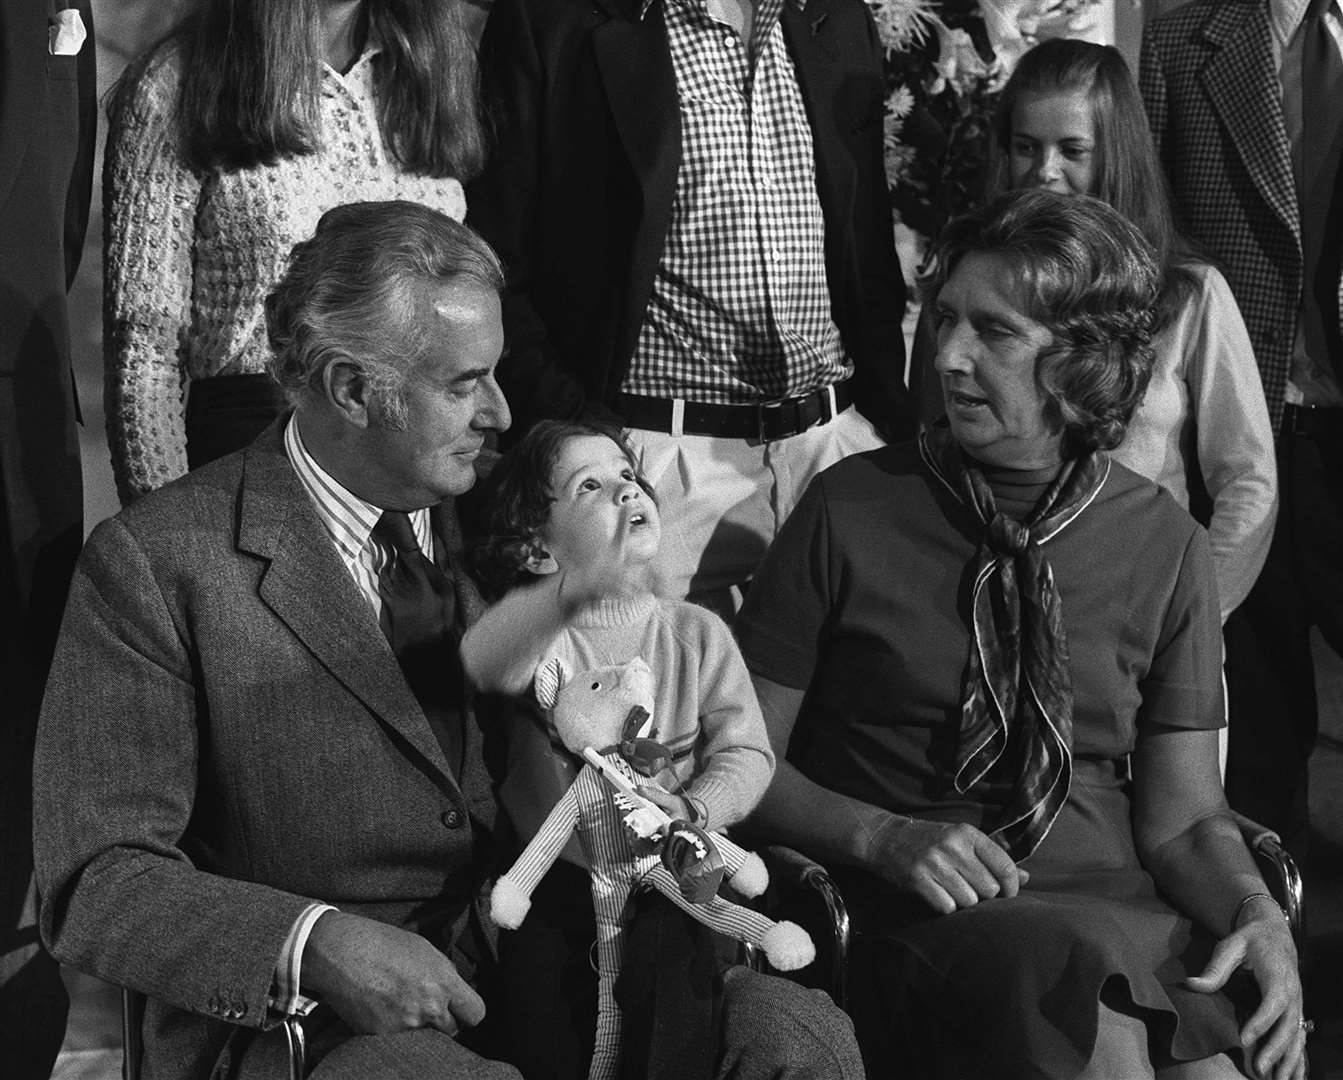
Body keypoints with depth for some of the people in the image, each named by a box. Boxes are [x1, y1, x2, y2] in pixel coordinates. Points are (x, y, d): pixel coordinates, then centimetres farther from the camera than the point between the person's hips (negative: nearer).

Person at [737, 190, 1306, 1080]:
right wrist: (885, 837, -11)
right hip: (926, 911, -2)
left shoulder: (1164, 544, 7)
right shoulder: (852, 510, 1)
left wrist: (1257, 915, -11)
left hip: (1131, 905, 2)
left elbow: (1182, 811, 9)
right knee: (1081, 980, -34)